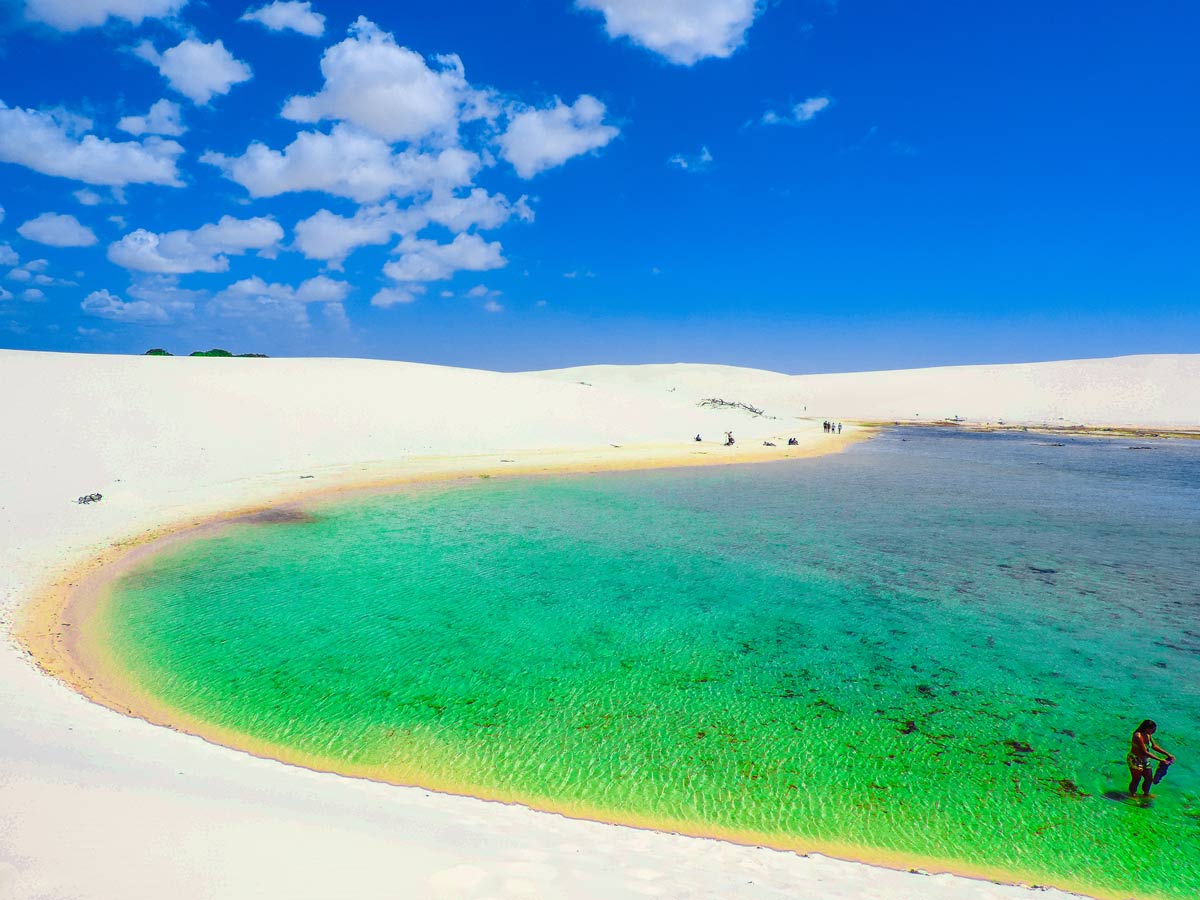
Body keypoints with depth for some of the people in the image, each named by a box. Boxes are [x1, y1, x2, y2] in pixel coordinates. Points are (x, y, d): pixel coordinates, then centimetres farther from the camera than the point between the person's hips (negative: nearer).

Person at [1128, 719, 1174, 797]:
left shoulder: (1148, 735, -3)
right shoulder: (1138, 736, -29)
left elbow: (1154, 746, 11)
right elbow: (1145, 752, -29)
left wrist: (1167, 754, 4)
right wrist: (1160, 760, -29)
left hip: (1145, 760, 9)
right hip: (1135, 760, -9)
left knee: (1149, 778, 18)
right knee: (1136, 779, 1)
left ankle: (1146, 793, 42)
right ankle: (1132, 794, 24)